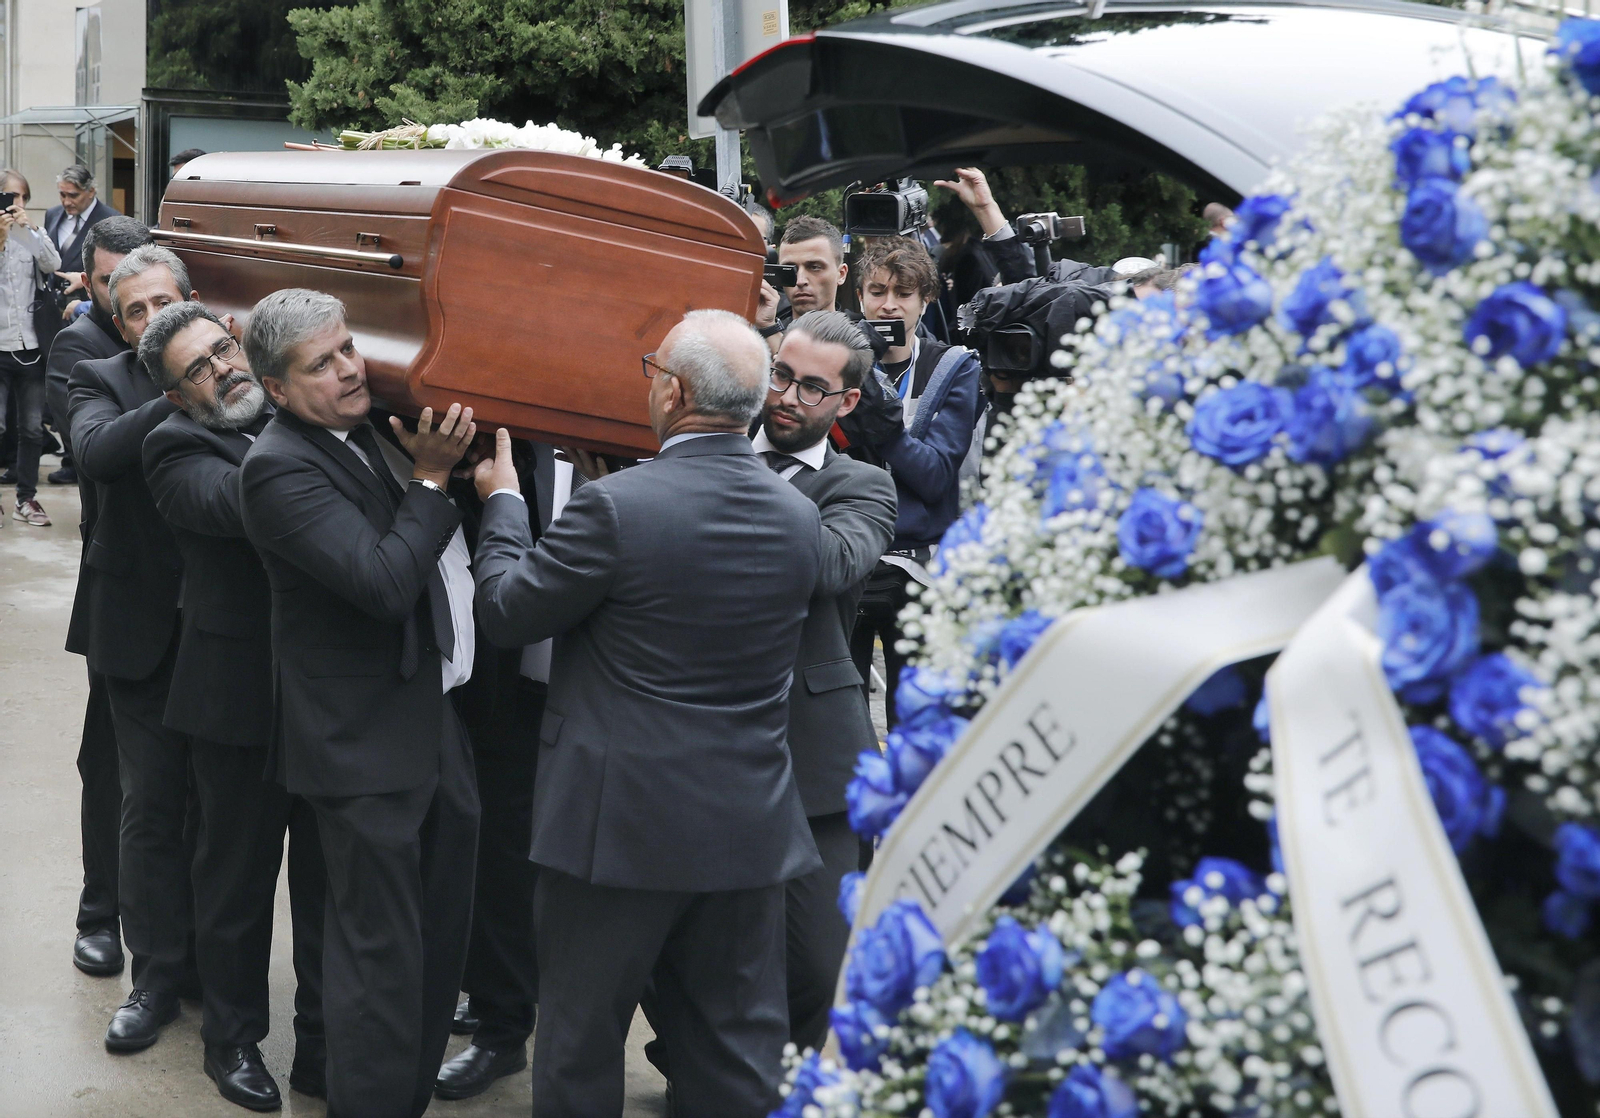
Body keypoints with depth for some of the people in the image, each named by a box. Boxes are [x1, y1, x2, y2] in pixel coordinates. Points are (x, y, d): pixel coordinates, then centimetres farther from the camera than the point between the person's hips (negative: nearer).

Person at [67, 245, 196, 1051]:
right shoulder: (100, 382, 0)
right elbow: (97, 452, -23)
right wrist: (178, 398, -32)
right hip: (144, 628, 0)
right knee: (151, 806, 8)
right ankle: (158, 974, 20)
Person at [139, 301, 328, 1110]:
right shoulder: (178, 450, -7)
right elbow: (236, 500, -27)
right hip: (242, 700, -3)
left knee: (331, 878, 13)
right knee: (237, 877, 14)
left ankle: (326, 1043, 29)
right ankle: (231, 1038, 33)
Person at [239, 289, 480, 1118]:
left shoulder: (373, 429, 8)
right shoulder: (280, 467, -16)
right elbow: (384, 583, -24)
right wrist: (431, 479, -17)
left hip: (436, 721, 8)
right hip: (367, 743, -8)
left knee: (439, 941, 16)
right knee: (381, 956, 0)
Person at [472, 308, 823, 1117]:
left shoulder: (615, 506, -19)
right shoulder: (797, 515, 0)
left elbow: (505, 612, -8)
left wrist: (501, 498, 9)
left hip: (617, 823, -5)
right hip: (749, 829, 5)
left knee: (582, 1048, 13)